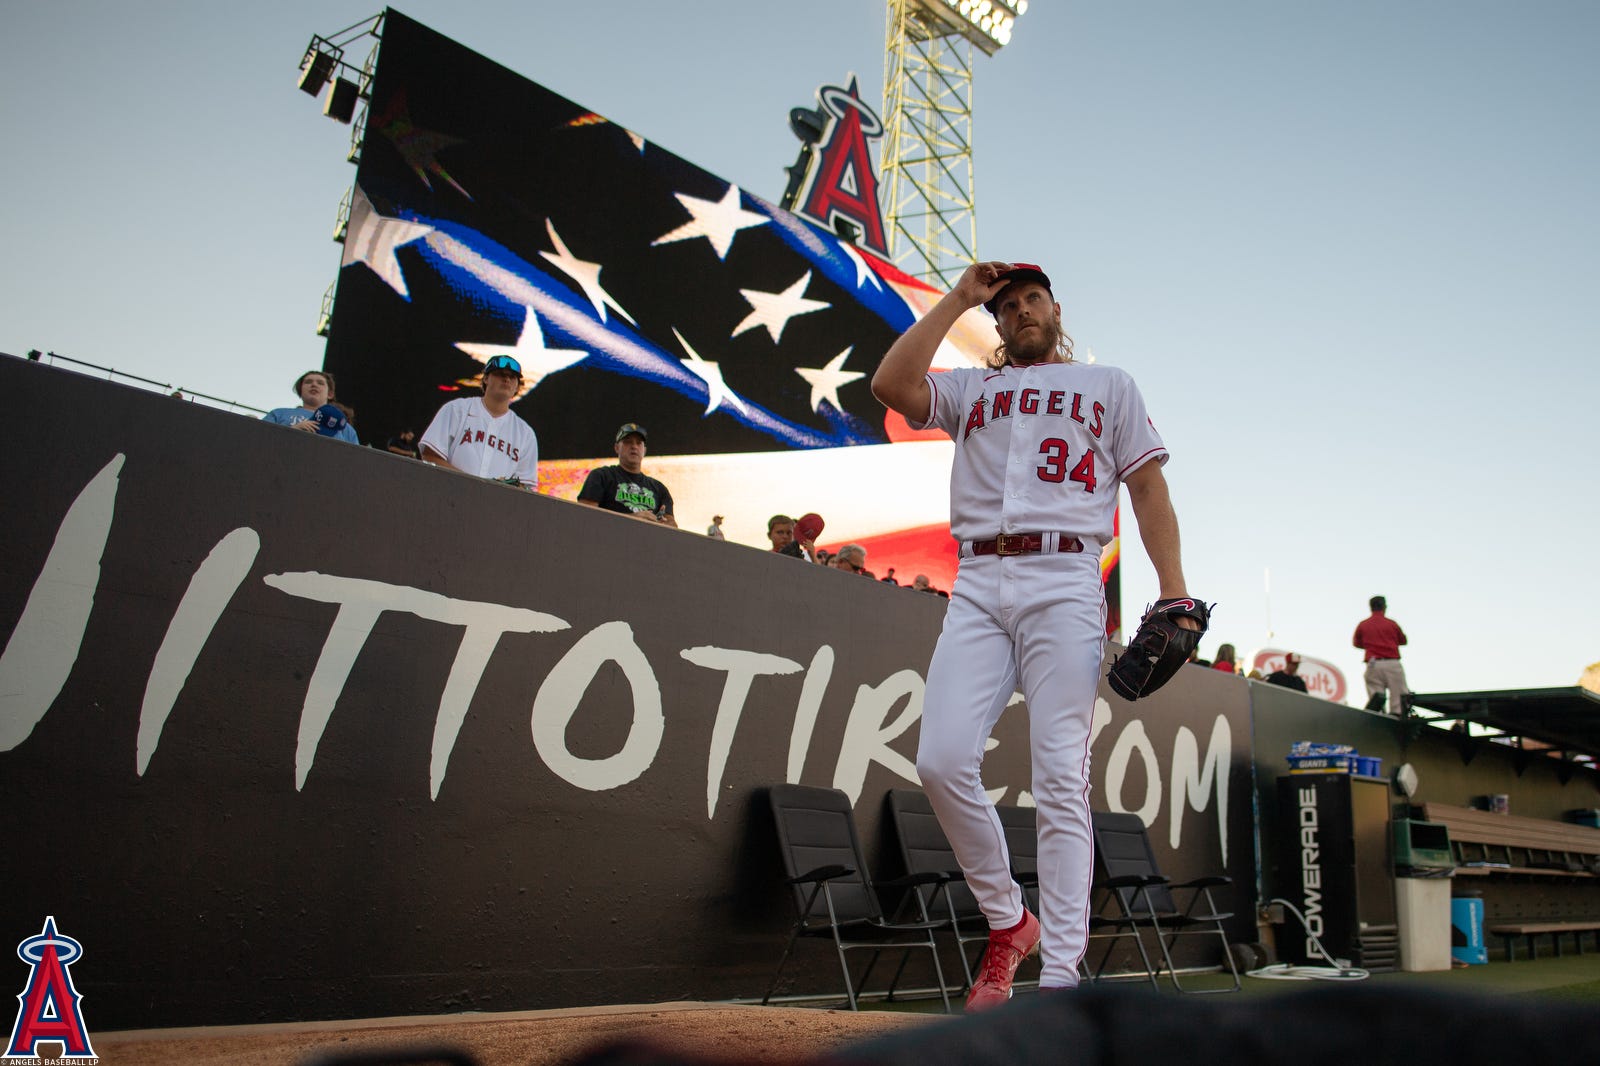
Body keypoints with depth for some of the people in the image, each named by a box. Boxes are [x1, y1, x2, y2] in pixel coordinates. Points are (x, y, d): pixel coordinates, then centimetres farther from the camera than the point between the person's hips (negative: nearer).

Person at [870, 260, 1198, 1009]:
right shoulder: (969, 387, 25)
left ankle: (1060, 975, -7)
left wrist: (1172, 590, 0)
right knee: (942, 760, -13)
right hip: (977, 587, 2)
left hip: (1063, 585, -2)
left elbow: (1148, 487, 14)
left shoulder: (1108, 385, 23)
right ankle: (1008, 920, 6)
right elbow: (891, 386, 5)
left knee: (1060, 780, -9)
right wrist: (958, 300, 11)